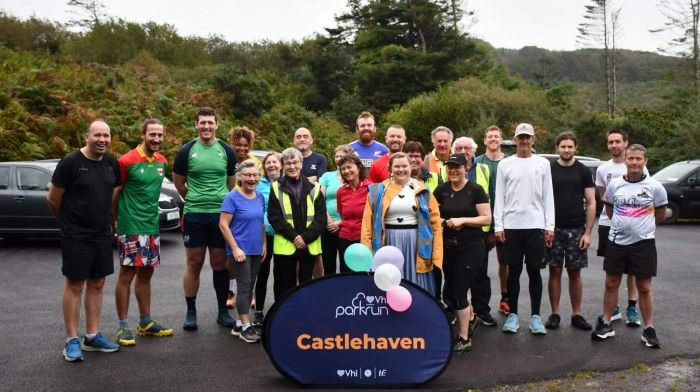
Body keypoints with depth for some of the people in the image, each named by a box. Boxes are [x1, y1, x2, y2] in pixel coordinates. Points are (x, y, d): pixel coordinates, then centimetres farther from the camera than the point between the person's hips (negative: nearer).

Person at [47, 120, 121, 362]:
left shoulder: (112, 164, 5)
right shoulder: (70, 162, -13)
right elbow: (53, 199, -6)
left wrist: (105, 220, 14)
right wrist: (69, 221, 6)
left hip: (103, 235, 6)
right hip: (76, 236, -6)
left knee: (97, 284, 11)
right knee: (75, 285, 0)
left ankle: (93, 336, 21)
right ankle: (72, 340, 9)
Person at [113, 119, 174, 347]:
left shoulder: (162, 162, 8)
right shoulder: (127, 161, -11)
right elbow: (115, 193, -4)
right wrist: (117, 219, 2)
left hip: (152, 226, 6)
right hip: (131, 228, -6)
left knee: (146, 274, 13)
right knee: (126, 275, -1)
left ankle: (145, 323, 22)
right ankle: (123, 327, 7)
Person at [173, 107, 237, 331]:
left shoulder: (227, 151, 4)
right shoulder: (187, 151, 0)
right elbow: (178, 182, 11)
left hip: (221, 214, 1)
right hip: (194, 215, -1)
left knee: (220, 264, 8)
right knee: (194, 264, 4)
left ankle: (223, 311, 18)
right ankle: (191, 311, 14)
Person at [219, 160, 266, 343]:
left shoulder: (260, 197, 8)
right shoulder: (232, 197, -11)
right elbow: (223, 225, -13)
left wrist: (264, 244, 10)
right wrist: (235, 248, -17)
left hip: (256, 250, 7)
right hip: (240, 250, -7)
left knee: (249, 287, 10)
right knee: (244, 286, -6)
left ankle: (238, 323, 20)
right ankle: (245, 326, 1)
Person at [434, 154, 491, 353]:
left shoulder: (476, 190, -8)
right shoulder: (441, 190, 4)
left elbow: (487, 218, -10)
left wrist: (463, 220, -19)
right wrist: (444, 221, -9)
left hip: (471, 247, -5)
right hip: (448, 246, 5)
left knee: (458, 292, -4)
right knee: (450, 291, 13)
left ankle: (464, 339, 12)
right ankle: (468, 315, 41)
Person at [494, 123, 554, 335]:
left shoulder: (543, 164, 7)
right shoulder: (505, 164, 6)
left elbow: (548, 197, 5)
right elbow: (499, 197, 4)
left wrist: (549, 226, -1)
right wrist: (498, 226, -3)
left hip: (535, 226, 0)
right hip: (511, 226, 0)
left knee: (534, 271, 4)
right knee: (514, 271, 7)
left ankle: (535, 316, 13)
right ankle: (513, 315, 15)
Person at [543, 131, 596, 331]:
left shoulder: (583, 171, 4)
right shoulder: (548, 170, 4)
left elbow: (591, 203, 3)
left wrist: (587, 232, -4)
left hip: (576, 229, 0)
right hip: (553, 229, 0)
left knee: (575, 273, 6)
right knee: (554, 271, 3)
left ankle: (576, 314, 15)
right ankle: (555, 314, 11)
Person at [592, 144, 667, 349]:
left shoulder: (655, 187, -4)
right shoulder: (614, 185, 2)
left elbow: (660, 215, 7)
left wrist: (641, 226, 10)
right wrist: (622, 224, 10)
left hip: (643, 243, -2)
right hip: (616, 241, 2)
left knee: (644, 287, 4)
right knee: (611, 284, 8)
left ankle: (649, 329, 14)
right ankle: (606, 324, 19)